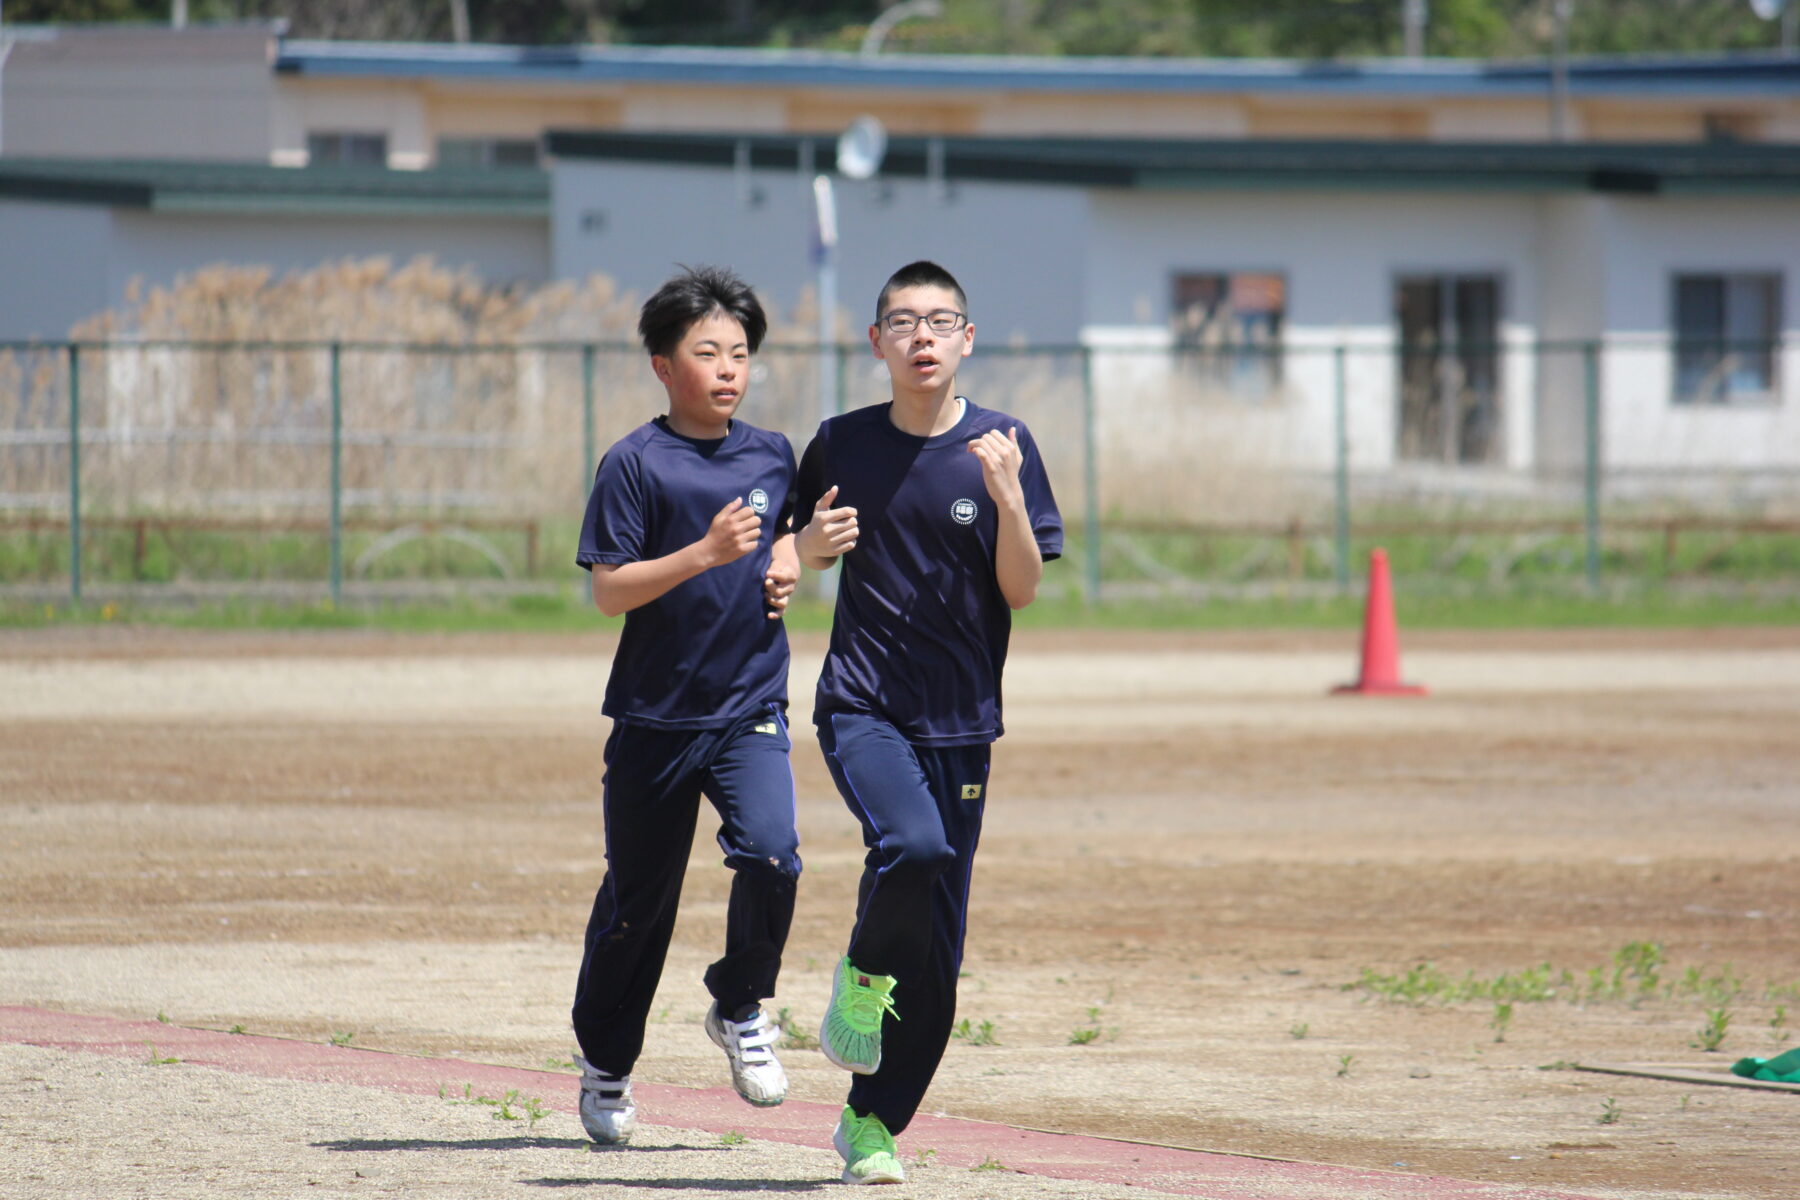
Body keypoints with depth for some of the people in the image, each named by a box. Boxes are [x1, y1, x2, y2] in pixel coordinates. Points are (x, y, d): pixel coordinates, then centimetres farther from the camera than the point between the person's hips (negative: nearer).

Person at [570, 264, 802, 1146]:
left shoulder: (772, 455, 6)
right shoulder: (637, 463, -9)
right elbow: (608, 591, -14)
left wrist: (786, 565, 5)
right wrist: (706, 554, -25)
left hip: (752, 709, 3)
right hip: (656, 716, -3)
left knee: (770, 851, -21)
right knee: (637, 898, 7)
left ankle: (741, 1007, 4)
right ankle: (605, 1066, 28)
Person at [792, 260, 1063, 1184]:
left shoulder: (1001, 447, 1)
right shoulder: (843, 445, 3)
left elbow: (1022, 590, -2)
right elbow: (800, 557, 18)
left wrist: (1008, 497, -18)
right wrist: (813, 544, -6)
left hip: (959, 724, 1)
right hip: (860, 708, -1)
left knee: (936, 962, 3)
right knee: (912, 843, -32)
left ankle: (872, 1125, 20)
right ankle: (862, 976, -2)